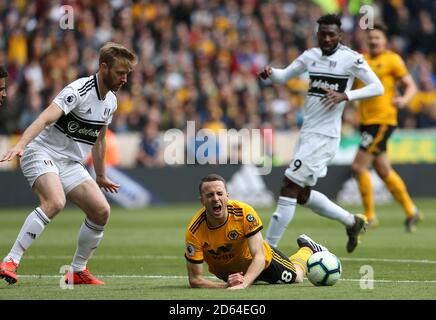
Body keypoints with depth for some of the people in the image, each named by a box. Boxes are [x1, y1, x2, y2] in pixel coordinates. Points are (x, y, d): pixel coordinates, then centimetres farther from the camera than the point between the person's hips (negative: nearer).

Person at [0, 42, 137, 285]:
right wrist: (20, 145, -46)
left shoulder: (111, 101, 9)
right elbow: (46, 118, -32)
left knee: (101, 211, -4)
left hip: (71, 164, 8)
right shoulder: (79, 91, -19)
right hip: (43, 153, -8)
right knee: (55, 202, -33)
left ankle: (78, 271, 13)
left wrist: (101, 176, 31)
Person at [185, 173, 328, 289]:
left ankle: (307, 248, 48)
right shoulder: (194, 232, -37)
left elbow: (259, 256, -39)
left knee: (296, 277, 20)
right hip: (225, 271, 1)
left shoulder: (244, 212, -37)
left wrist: (243, 284, -56)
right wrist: (226, 285, -50)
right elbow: (195, 279, -34)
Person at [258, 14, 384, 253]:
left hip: (324, 136, -8)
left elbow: (377, 88, -8)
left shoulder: (351, 59, -8)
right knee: (303, 195, 15)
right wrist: (269, 72, -5)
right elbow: (284, 76, 18)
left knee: (289, 189, -10)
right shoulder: (311, 56, 11)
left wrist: (345, 95, -21)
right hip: (307, 133, 8)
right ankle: (352, 222, 32)